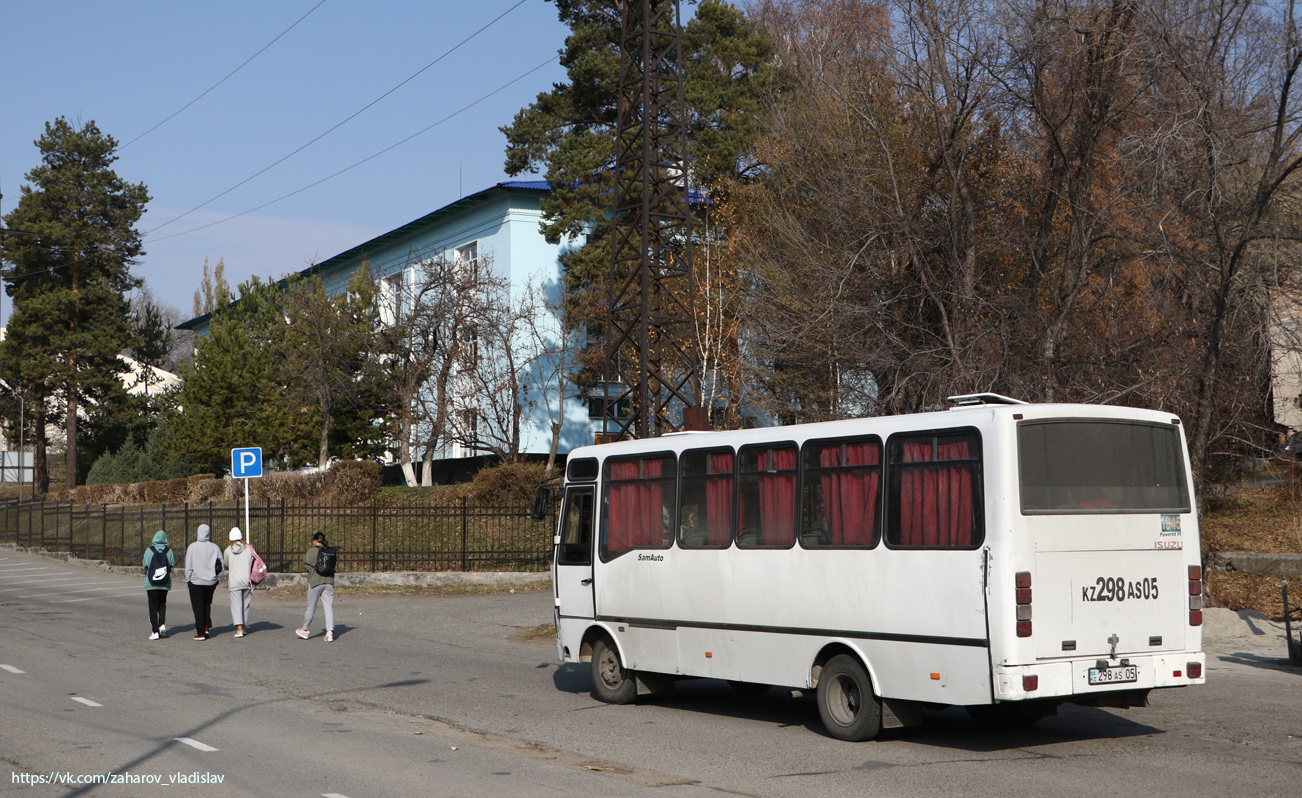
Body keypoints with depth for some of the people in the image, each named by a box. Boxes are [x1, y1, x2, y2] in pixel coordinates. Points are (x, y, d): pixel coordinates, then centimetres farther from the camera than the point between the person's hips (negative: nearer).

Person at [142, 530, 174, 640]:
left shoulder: (149, 550, -8)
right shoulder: (169, 551, -3)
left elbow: (145, 565, -4)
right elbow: (172, 566, -2)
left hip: (151, 583, -2)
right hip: (165, 583, 2)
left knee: (153, 606, 3)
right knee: (162, 604, 20)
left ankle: (155, 631, -1)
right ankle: (162, 624, 1)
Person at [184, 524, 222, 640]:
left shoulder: (192, 547, -9)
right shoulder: (215, 547, -2)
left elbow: (188, 567, -7)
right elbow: (221, 566, -1)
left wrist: (187, 580, 4)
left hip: (196, 582, -3)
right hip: (211, 582, 3)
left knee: (198, 607, 4)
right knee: (207, 604, 22)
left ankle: (201, 633, 2)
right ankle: (207, 627, 13)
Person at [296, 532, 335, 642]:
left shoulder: (312, 551, -7)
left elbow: (308, 566, -11)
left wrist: (304, 558, 8)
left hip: (315, 581, -3)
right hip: (329, 581, 3)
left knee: (311, 607, 9)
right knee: (329, 607, 1)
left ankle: (305, 630, 24)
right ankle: (330, 632, -10)